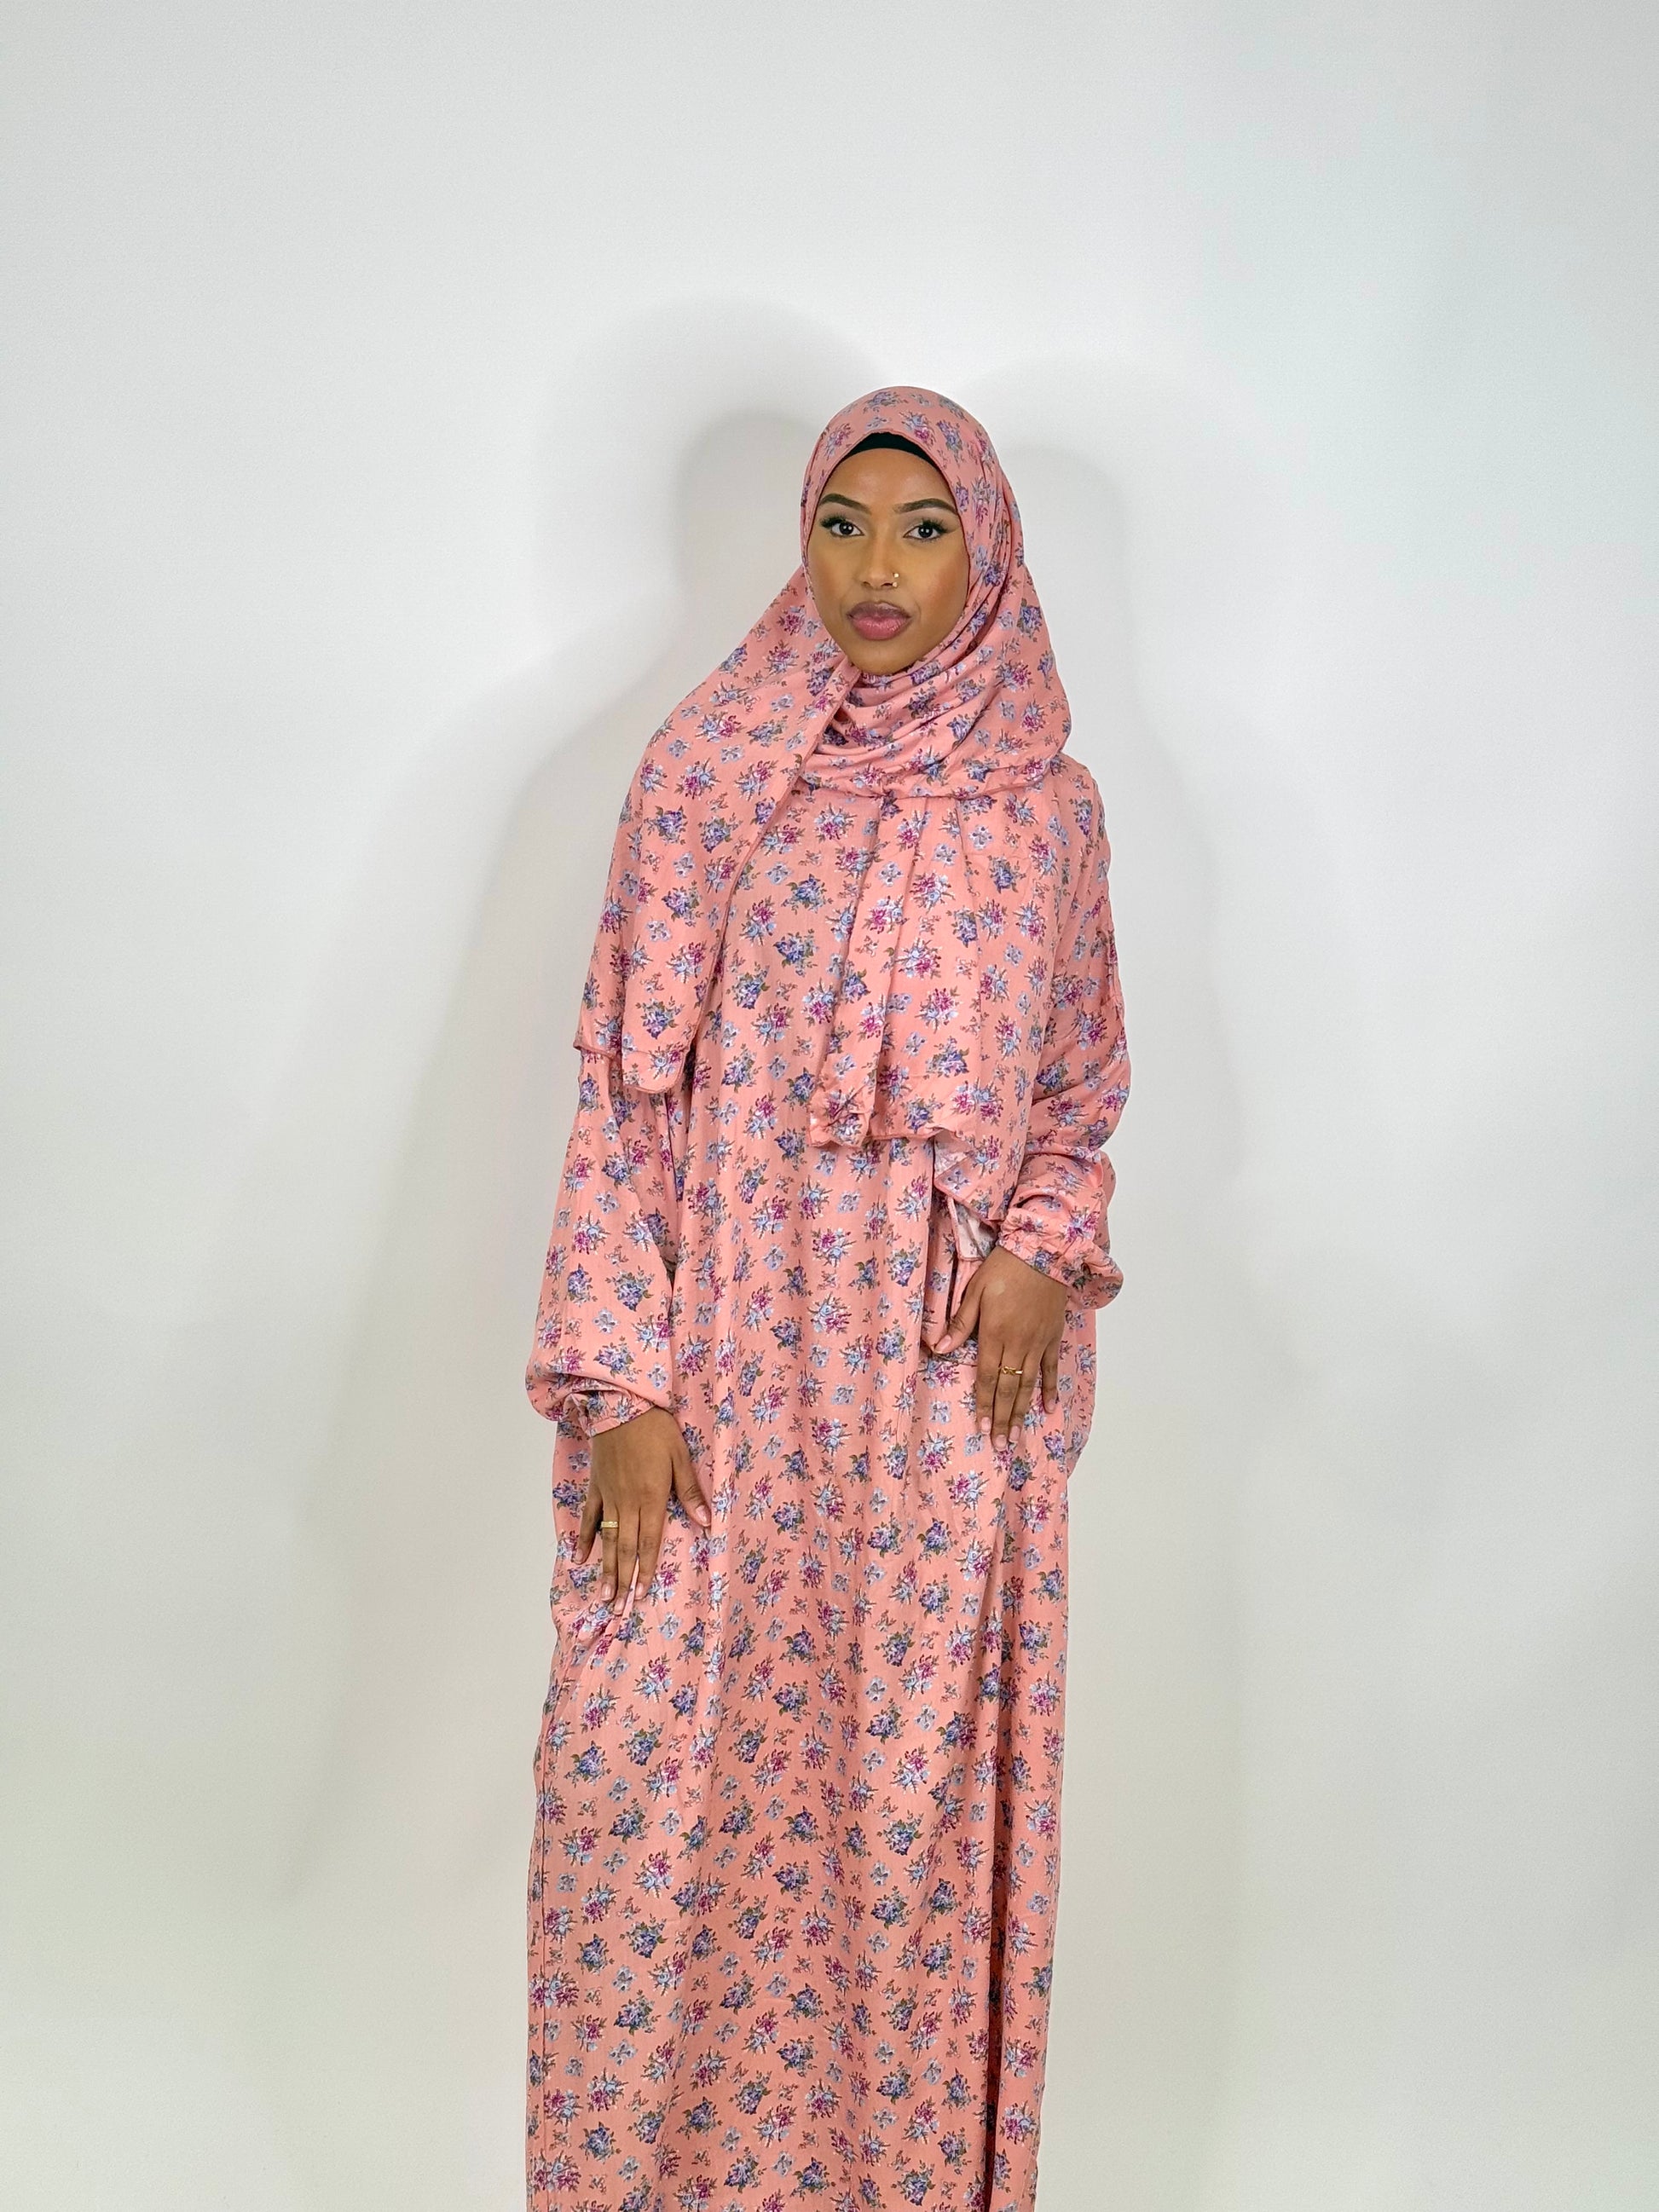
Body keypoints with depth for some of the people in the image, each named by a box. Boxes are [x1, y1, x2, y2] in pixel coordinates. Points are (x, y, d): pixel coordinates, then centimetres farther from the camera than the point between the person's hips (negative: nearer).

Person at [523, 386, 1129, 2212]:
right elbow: (624, 1090, -2)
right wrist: (624, 1386, -8)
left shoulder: (1048, 808, 4)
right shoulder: (709, 770, -1)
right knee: (640, 1779, 0)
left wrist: (1047, 1247, -8)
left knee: (917, 1803, 8)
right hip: (724, 1369, -1)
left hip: (952, 1394, 1)